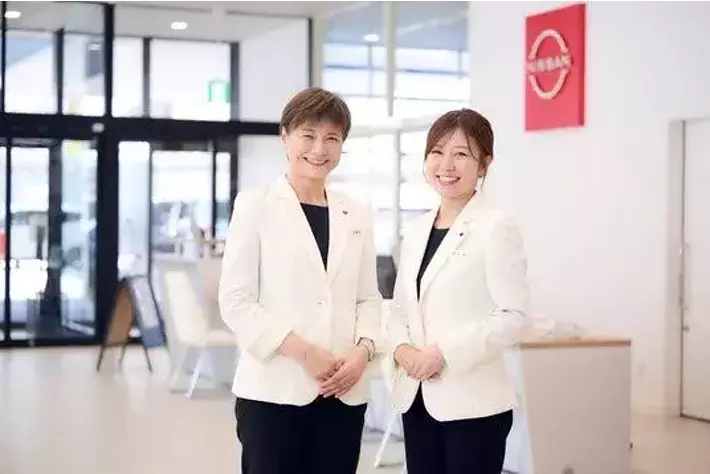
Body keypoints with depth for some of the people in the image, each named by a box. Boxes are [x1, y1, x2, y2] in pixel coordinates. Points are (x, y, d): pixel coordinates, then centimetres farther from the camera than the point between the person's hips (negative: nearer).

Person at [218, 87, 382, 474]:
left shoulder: (356, 214, 12)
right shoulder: (256, 205, -1)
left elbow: (368, 298, 12)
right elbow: (236, 301, -7)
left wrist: (364, 350, -7)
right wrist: (303, 352, -15)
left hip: (343, 392, 4)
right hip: (275, 390, -4)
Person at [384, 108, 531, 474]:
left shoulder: (497, 228, -8)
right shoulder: (415, 230, 13)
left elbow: (513, 316, -14)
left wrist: (444, 352, -19)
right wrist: (401, 349, -6)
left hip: (473, 402, -6)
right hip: (417, 399, 6)